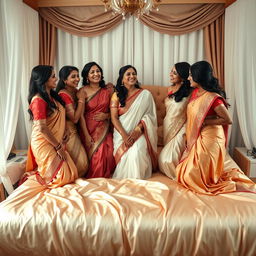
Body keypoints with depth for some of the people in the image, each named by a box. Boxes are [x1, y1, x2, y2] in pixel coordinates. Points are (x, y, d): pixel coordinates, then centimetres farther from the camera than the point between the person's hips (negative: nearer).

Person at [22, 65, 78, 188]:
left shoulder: (52, 96, 10)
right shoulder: (38, 100, -18)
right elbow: (42, 128, -21)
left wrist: (64, 131, -1)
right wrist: (58, 147, -14)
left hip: (56, 142, 9)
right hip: (44, 144, -9)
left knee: (71, 173, 7)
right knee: (63, 177, -4)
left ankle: (36, 173, 21)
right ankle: (30, 176, 14)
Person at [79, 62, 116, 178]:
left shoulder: (108, 90, 6)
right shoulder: (83, 92, -3)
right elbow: (81, 115, -7)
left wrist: (106, 115, -10)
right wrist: (86, 136, -12)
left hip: (104, 129, 2)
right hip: (88, 128, -2)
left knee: (106, 154, -16)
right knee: (94, 155, -14)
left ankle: (105, 177, 9)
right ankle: (92, 179, 14)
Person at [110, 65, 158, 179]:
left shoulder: (145, 94, 6)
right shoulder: (116, 95, 8)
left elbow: (149, 116, 0)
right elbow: (114, 117, -1)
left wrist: (137, 129, -17)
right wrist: (124, 135, -17)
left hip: (139, 132, -1)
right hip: (122, 133, 1)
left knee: (137, 150, -32)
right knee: (124, 151, -29)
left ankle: (136, 178, -10)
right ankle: (123, 178, -2)